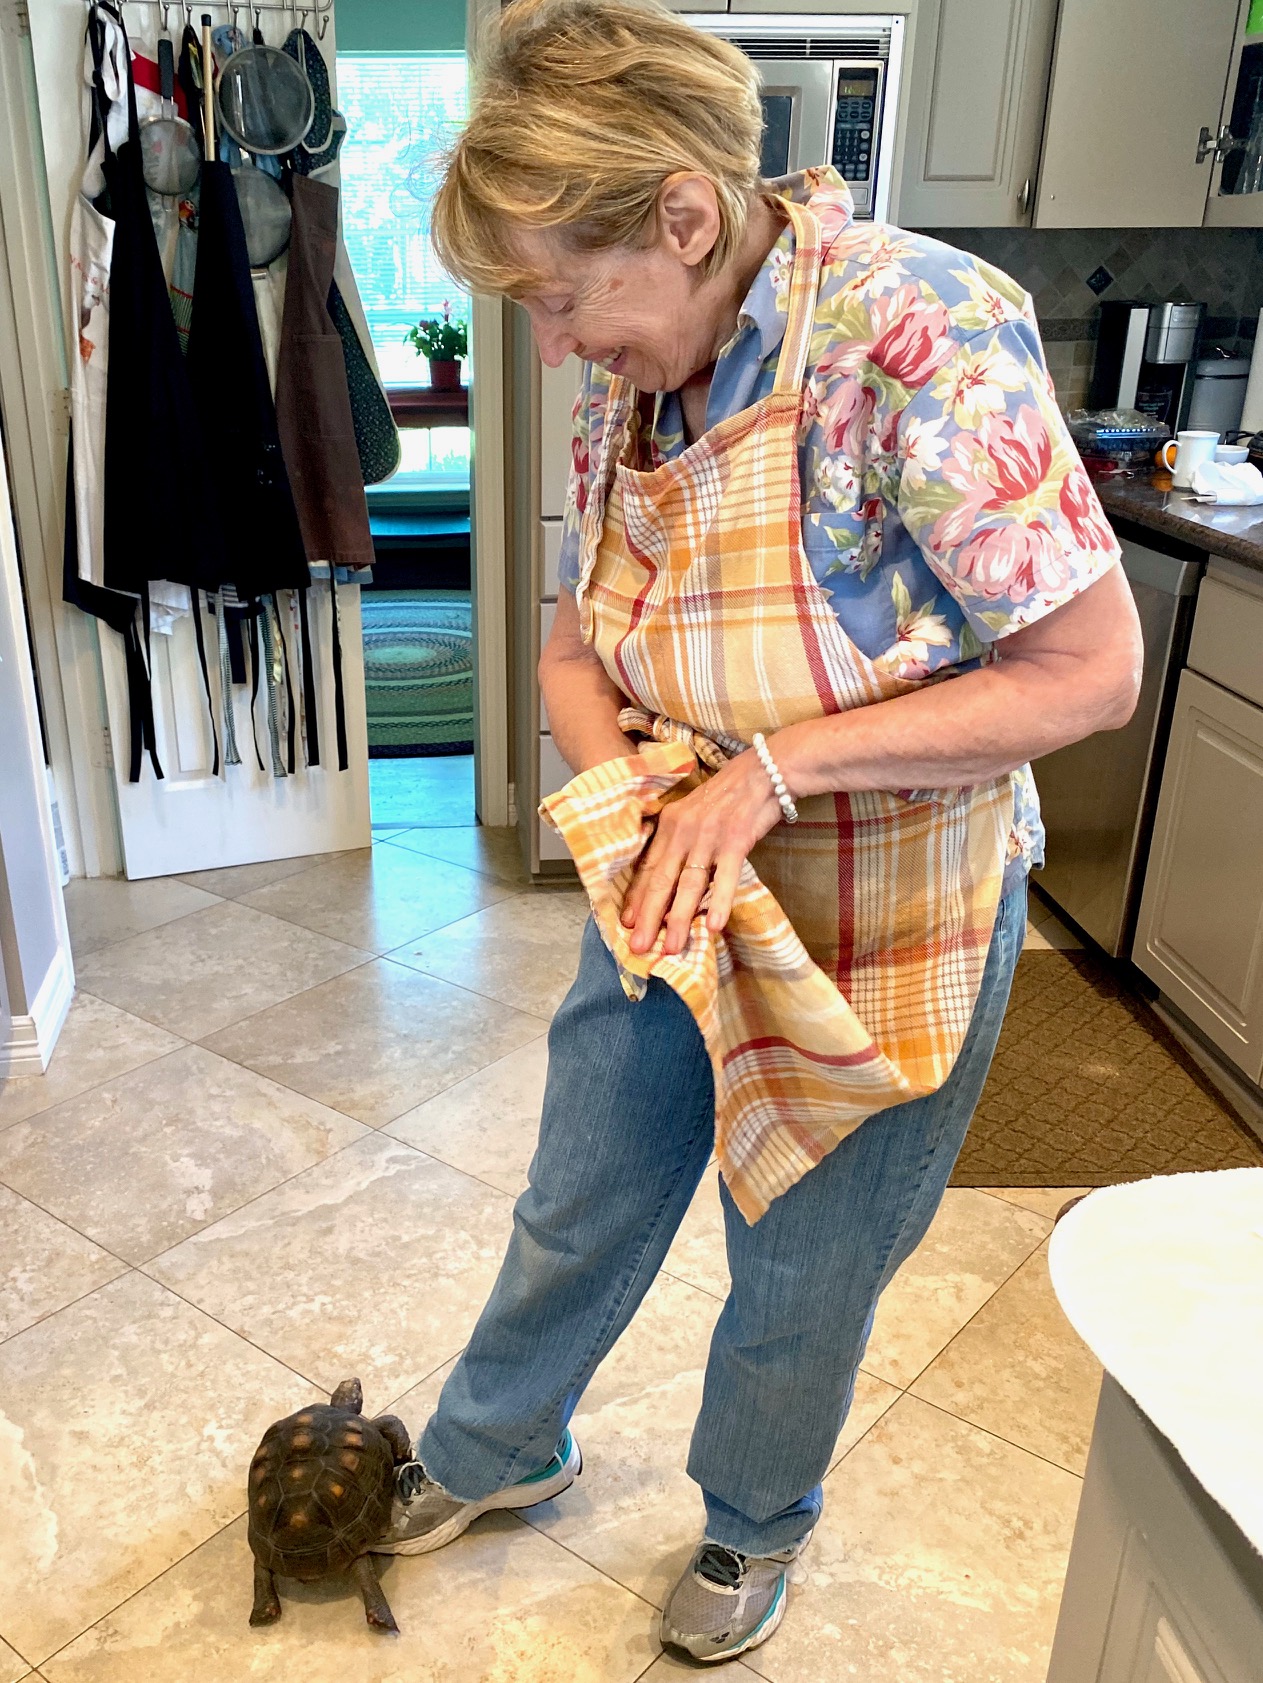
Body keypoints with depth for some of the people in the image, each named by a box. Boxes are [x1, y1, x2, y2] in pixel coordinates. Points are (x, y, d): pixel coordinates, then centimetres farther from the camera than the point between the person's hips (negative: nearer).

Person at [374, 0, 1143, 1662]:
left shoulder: (921, 331, -26)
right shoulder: (624, 381, -6)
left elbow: (1092, 670, -25)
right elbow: (577, 637, 5)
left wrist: (770, 768, -27)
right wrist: (612, 767, -18)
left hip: (879, 923, -5)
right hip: (669, 899, 6)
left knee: (803, 1273, 18)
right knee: (577, 1211, 22)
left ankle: (759, 1520, 50)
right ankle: (497, 1453, 53)